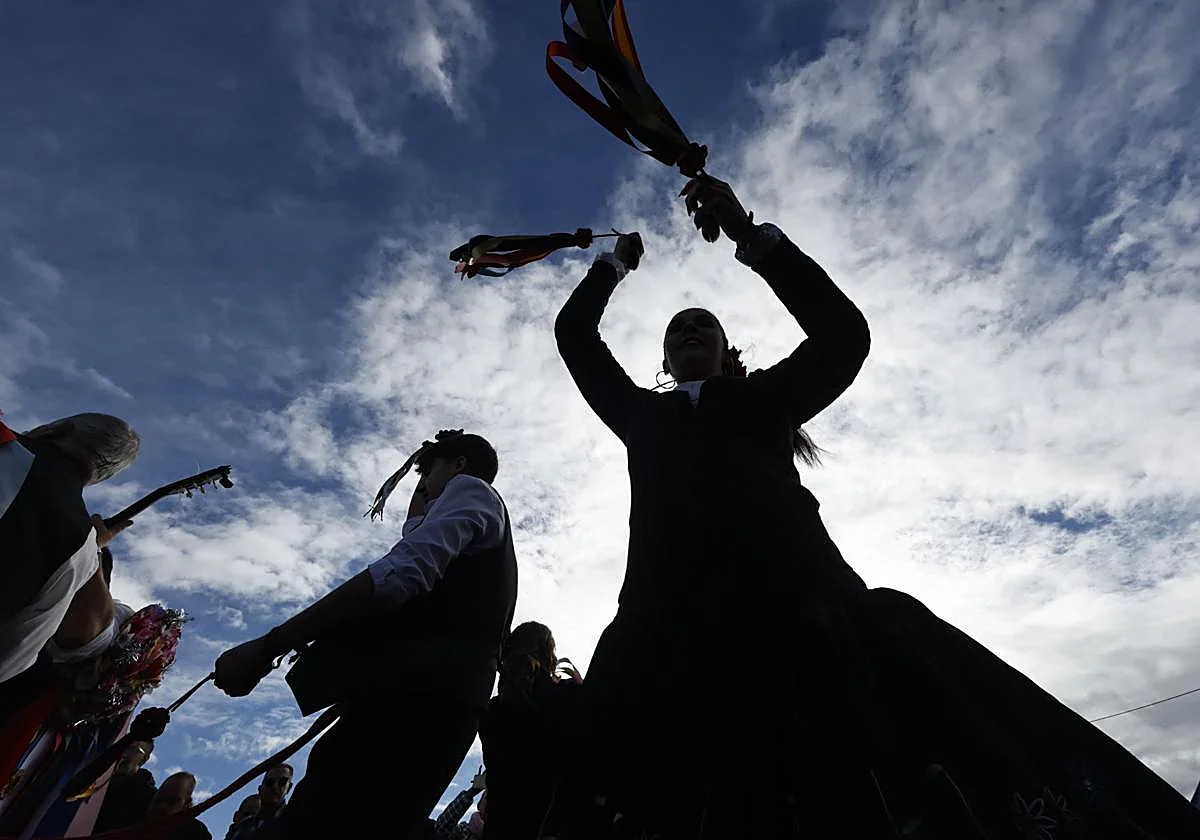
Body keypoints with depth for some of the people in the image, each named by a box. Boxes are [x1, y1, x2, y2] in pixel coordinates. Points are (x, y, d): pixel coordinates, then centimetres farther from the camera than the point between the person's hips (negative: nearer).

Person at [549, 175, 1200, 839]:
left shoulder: (764, 398, 26)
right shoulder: (641, 412, 30)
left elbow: (841, 332, 13)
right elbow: (574, 332, 35)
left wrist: (751, 236, 13)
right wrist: (617, 262, 47)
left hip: (798, 606, -1)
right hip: (671, 629, 2)